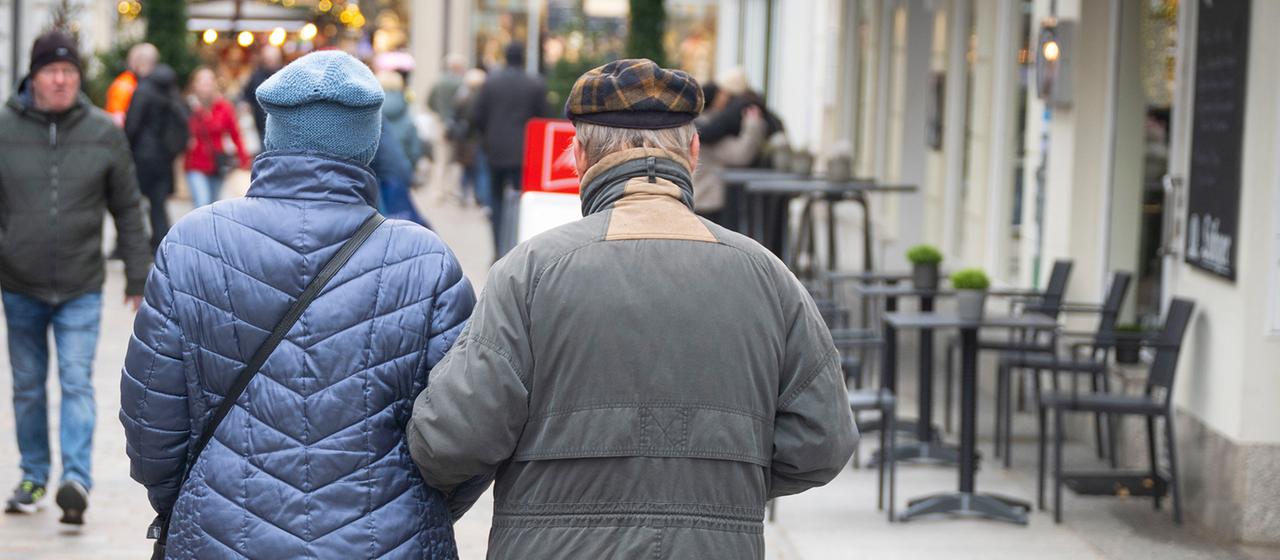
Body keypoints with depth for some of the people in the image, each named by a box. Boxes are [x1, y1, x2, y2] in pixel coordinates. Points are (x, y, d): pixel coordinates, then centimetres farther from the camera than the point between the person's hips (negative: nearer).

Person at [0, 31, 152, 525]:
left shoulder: (104, 133, -1)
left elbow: (128, 208, 6)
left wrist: (138, 277, 6)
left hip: (81, 288, -1)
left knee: (77, 382, -10)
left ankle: (77, 479, -15)